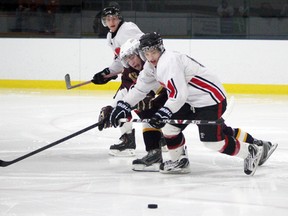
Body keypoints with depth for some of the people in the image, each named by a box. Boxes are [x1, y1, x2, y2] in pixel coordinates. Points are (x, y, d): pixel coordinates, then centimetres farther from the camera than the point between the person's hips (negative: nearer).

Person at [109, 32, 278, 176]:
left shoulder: (168, 62, -24)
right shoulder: (152, 66, 8)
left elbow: (180, 94, -32)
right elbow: (140, 88, 15)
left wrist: (164, 113, -38)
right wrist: (123, 106, 6)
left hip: (211, 99, -10)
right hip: (192, 102, 10)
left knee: (213, 140, -14)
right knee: (169, 126, 5)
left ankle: (254, 151, 2)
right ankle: (180, 161, 21)